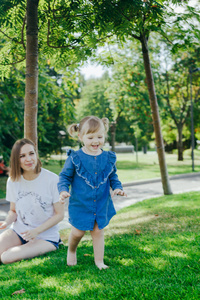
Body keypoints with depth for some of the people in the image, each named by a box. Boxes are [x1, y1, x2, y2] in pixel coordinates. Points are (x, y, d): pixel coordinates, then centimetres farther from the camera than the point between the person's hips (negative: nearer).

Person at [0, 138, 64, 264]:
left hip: (45, 236, -5)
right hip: (18, 231, 5)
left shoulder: (52, 179, -14)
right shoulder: (13, 180, 0)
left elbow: (59, 214, -9)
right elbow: (13, 210, 11)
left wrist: (36, 231, -20)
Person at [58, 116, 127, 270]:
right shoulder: (75, 158, -11)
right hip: (80, 204, -2)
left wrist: (117, 187, -4)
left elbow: (113, 176, 14)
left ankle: (99, 260, 26)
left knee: (98, 231, 12)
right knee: (78, 232, 8)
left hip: (102, 205, 2)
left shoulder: (108, 158, -1)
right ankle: (71, 251, 39)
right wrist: (63, 190, -20)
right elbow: (65, 176, -3)